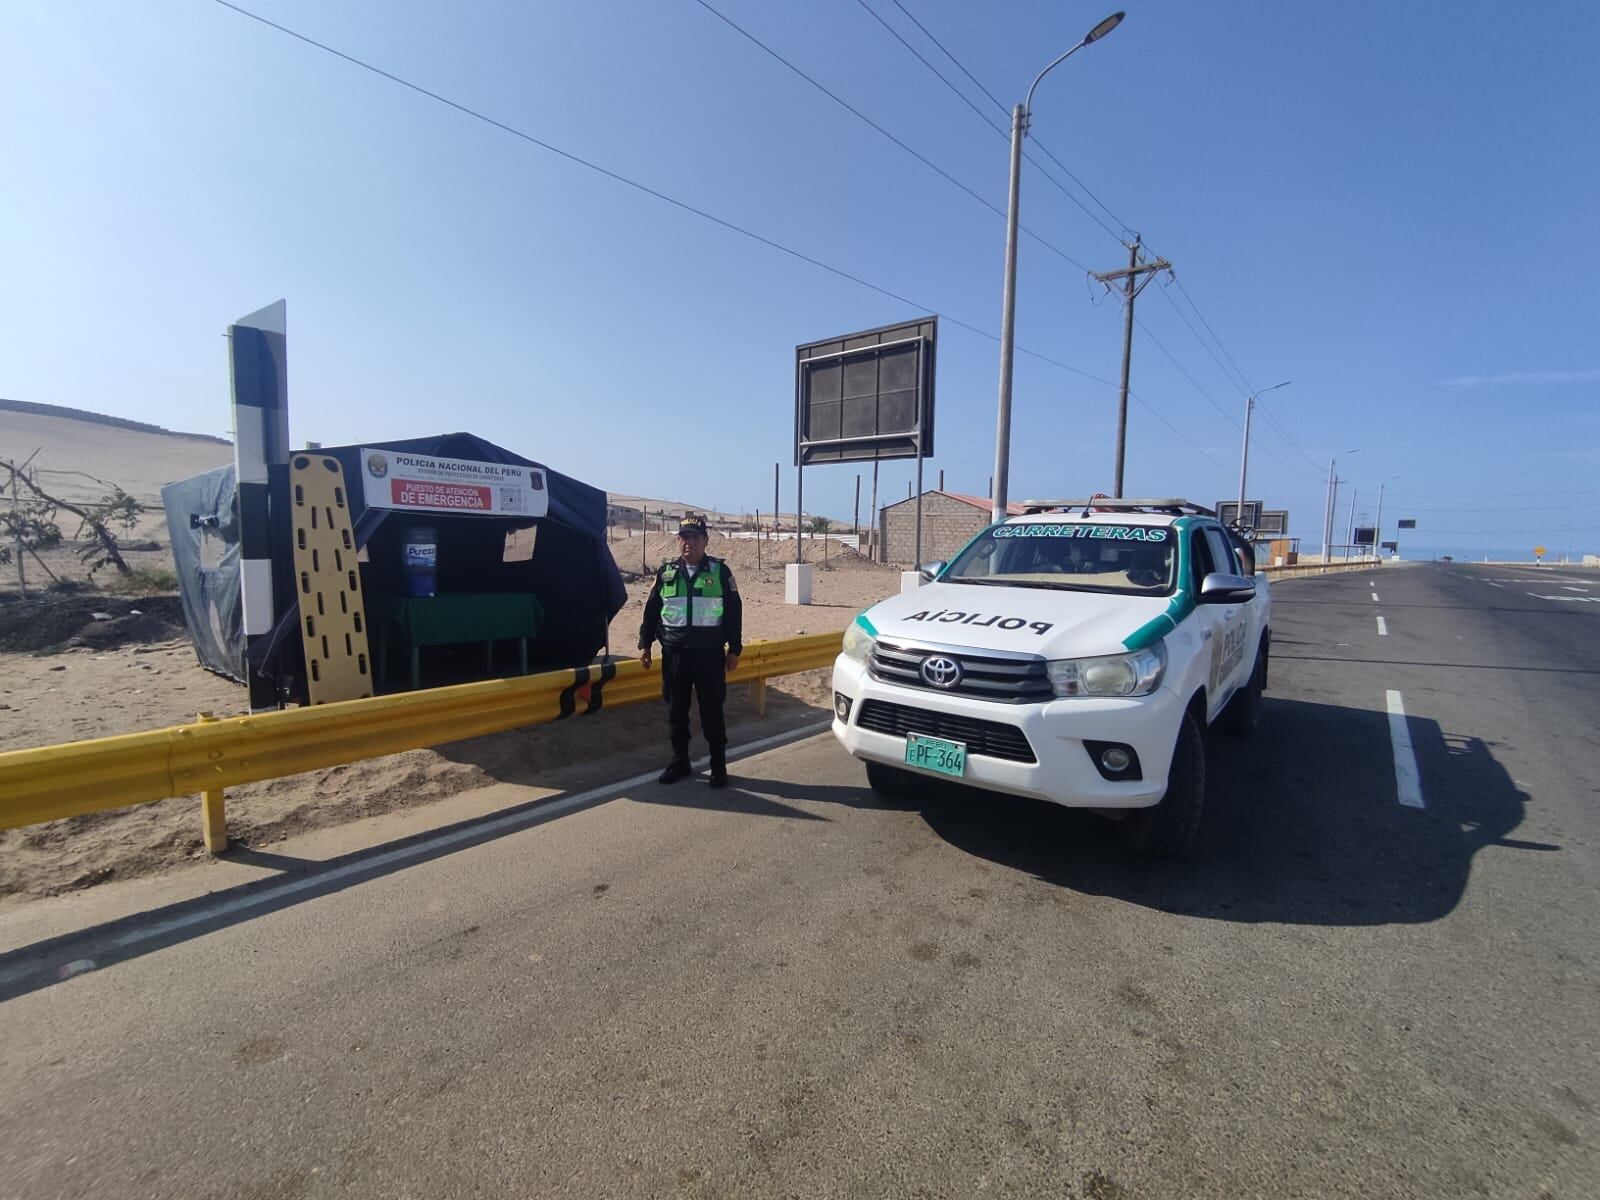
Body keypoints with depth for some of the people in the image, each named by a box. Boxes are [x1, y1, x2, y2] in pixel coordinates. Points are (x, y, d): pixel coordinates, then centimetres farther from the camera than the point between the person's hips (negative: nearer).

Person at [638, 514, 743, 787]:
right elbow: (652, 609, 12)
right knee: (676, 709, 10)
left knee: (712, 710, 3)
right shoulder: (665, 572, 7)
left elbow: (734, 611, 1)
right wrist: (645, 643, 7)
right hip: (673, 652, 3)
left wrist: (734, 649, -1)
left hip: (709, 653, -3)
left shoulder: (720, 571, 0)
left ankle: (719, 766, 14)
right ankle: (679, 761, 24)